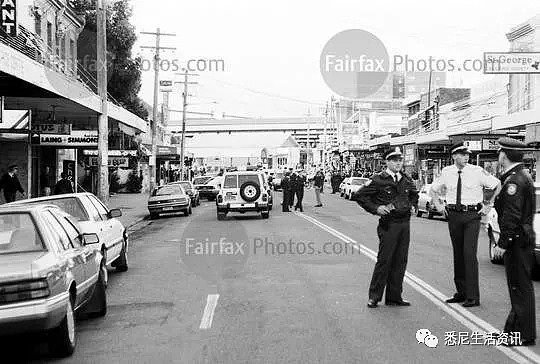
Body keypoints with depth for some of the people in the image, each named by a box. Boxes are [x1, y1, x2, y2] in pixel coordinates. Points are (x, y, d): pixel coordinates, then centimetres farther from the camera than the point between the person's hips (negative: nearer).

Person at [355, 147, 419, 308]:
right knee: (384, 260, -4)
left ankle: (394, 297, 16)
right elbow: (359, 196, -5)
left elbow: (414, 195, 33)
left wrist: (412, 205, 15)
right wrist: (375, 208, -10)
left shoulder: (406, 180, 12)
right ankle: (374, 297, 7)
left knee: (400, 261, 8)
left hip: (405, 224, 6)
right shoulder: (379, 180, -6)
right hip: (388, 224, -6)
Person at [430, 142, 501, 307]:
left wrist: (489, 205, 2)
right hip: (453, 215, 4)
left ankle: (473, 296, -6)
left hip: (472, 215, -3)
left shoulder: (477, 171, -4)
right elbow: (433, 189, 22)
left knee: (470, 254, -10)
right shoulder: (446, 172, 4)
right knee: (458, 255, 9)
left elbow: (498, 185, 5)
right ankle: (461, 292, 19)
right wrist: (438, 205, 10)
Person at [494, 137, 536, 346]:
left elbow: (512, 215, -23)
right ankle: (515, 327, 28)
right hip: (524, 237, 10)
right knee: (519, 286, 17)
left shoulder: (514, 180, -19)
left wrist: (504, 239, -18)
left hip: (517, 241, -10)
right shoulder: (523, 176, 14)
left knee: (520, 287, -3)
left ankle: (524, 335, 4)